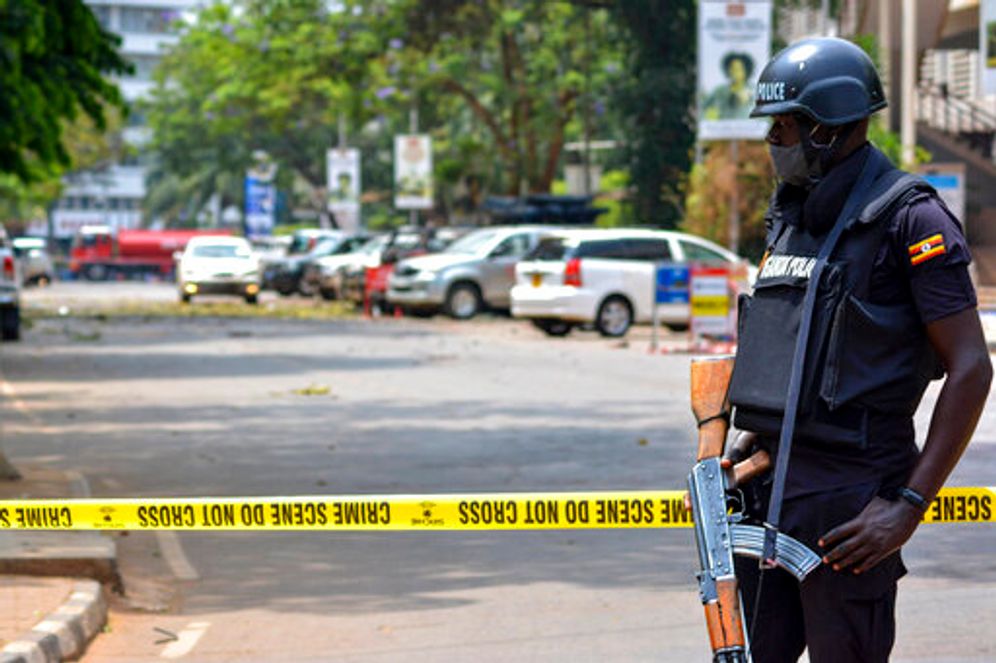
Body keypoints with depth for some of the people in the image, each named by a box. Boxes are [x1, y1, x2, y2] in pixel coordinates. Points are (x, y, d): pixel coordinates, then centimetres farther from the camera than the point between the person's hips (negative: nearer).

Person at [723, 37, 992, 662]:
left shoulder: (909, 217, -9)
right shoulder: (792, 217, 15)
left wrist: (910, 505, -17)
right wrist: (748, 438, 12)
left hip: (851, 501, -8)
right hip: (772, 489, 8)